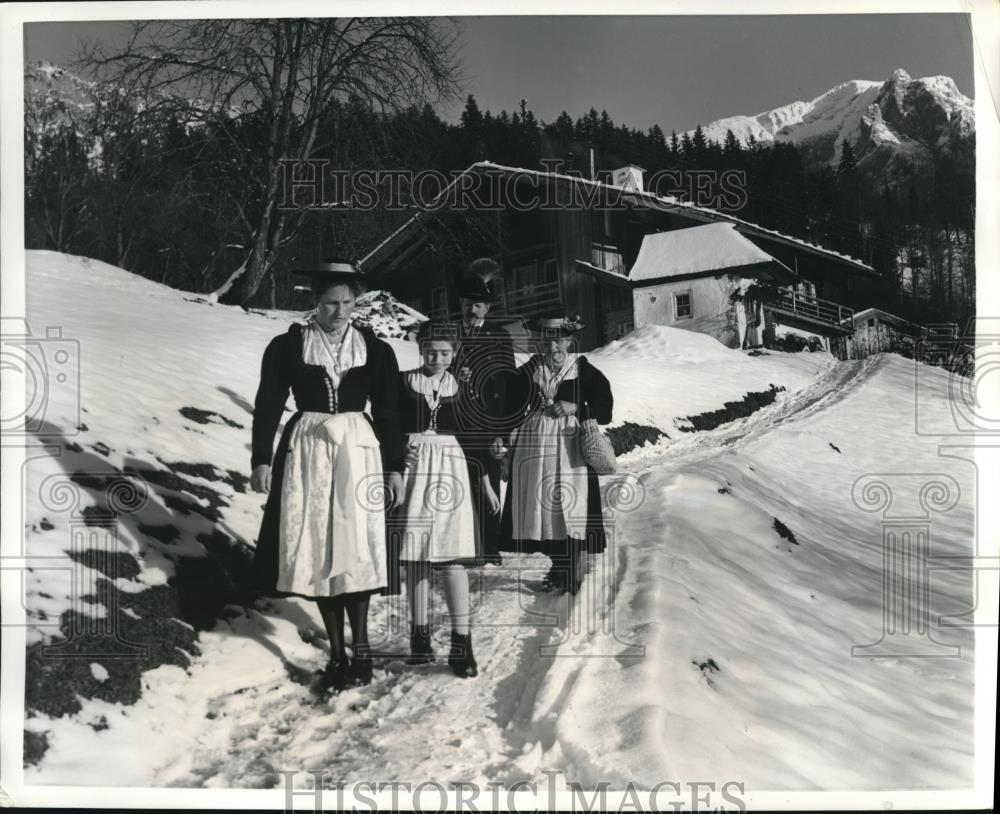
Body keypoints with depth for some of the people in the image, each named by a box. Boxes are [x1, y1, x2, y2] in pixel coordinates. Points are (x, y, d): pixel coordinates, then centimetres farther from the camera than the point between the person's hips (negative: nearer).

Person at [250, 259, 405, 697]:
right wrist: (262, 459, -2)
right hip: (307, 454, 1)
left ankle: (359, 648, 8)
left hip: (359, 452, 0)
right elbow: (268, 405, 3)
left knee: (356, 548, -3)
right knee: (319, 552, 2)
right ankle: (338, 653, 12)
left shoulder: (375, 350, 3)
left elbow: (388, 412, 5)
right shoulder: (287, 347, 2)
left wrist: (394, 467, 3)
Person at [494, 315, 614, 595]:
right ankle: (558, 569, 26)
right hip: (533, 445, 3)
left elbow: (604, 408, -1)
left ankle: (576, 577, 6)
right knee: (542, 509, 7)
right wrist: (501, 436, -8)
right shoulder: (527, 372, 6)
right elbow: (511, 408, 7)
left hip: (571, 448, -3)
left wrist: (575, 408, -15)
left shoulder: (583, 370, 0)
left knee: (572, 507, -5)